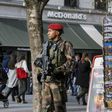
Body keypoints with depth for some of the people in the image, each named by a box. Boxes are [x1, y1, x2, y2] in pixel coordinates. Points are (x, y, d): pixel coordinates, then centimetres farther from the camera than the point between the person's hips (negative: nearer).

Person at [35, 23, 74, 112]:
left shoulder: (65, 45, -4)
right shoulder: (46, 45, 16)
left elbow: (70, 61, -11)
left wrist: (58, 70, -19)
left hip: (57, 80, -6)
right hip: (46, 79, 6)